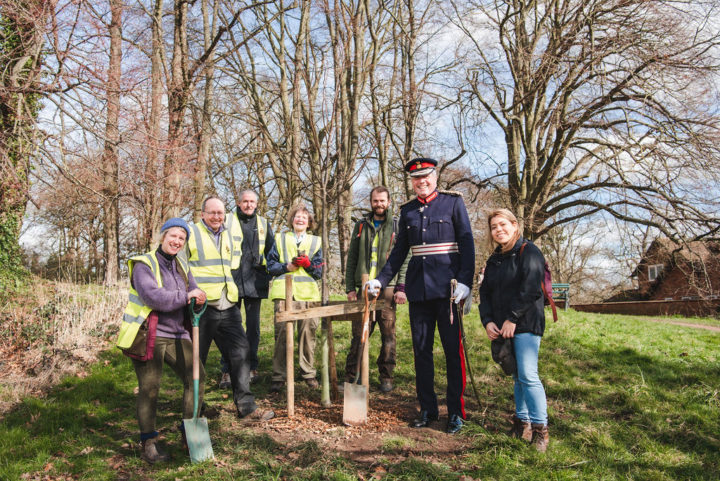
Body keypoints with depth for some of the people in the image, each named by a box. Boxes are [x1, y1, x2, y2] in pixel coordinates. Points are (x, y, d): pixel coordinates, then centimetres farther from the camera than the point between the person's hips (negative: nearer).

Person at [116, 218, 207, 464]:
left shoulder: (181, 266, 15)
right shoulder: (144, 265, -8)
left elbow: (195, 293, 12)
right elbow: (153, 297, -23)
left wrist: (197, 301, -12)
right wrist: (185, 297, -19)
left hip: (176, 335, 7)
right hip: (148, 336, -7)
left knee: (196, 377, 5)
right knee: (149, 387, -6)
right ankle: (148, 444, 6)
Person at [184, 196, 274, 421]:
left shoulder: (229, 236, 16)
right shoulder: (191, 233, -1)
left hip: (228, 307, 5)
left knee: (240, 352, 1)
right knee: (196, 359, 4)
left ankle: (246, 407, 7)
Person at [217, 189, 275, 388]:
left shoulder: (263, 224, 13)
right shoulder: (227, 220, 3)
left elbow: (271, 251, 17)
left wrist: (269, 274, 6)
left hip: (255, 281, 3)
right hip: (232, 280, -3)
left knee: (253, 326, 7)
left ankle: (251, 368, 17)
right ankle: (227, 371, 4)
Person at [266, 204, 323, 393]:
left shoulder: (316, 242, 16)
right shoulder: (280, 239, 15)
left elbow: (319, 271, 10)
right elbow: (271, 265, 9)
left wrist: (308, 264, -9)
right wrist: (287, 267, -8)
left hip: (308, 292, 1)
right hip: (283, 292, -1)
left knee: (308, 332, 0)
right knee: (281, 332, -4)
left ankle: (308, 373, 14)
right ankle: (278, 376, 3)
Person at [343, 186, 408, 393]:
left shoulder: (398, 226, 7)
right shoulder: (361, 226, 14)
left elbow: (405, 259, 1)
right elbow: (351, 259, 13)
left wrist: (401, 288, -8)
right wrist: (350, 287, 4)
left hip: (388, 288, -2)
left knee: (388, 335, 2)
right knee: (359, 334, 2)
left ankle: (386, 377, 14)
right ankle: (351, 376, 10)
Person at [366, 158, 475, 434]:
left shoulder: (453, 202, 1)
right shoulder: (407, 211, 12)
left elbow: (467, 243, -3)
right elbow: (400, 250, 16)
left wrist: (465, 281, -13)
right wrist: (381, 280, 9)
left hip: (447, 287, -4)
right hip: (418, 289, 4)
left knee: (453, 350, 2)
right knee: (421, 351, 8)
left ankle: (456, 413, 13)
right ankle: (428, 410, 21)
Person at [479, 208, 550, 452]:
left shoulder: (529, 251, -5)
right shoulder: (494, 260, 18)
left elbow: (531, 289, -15)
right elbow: (485, 292, 14)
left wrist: (513, 319, -16)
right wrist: (487, 321, -1)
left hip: (525, 324, -7)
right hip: (501, 328, 7)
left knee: (528, 375, -12)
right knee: (517, 376, 13)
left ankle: (540, 428, -4)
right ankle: (522, 422, 21)